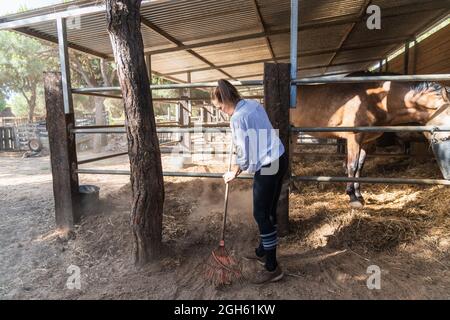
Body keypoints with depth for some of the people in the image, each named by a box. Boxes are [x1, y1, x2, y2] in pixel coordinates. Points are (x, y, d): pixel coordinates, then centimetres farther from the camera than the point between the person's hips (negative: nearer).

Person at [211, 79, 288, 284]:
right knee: (269, 211, 19)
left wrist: (234, 173, 4)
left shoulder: (238, 118, -17)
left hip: (267, 167, -9)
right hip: (279, 159, 9)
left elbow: (244, 154, -12)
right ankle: (263, 251, 37)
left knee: (261, 214, 1)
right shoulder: (253, 104, 9)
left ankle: (272, 268, 12)